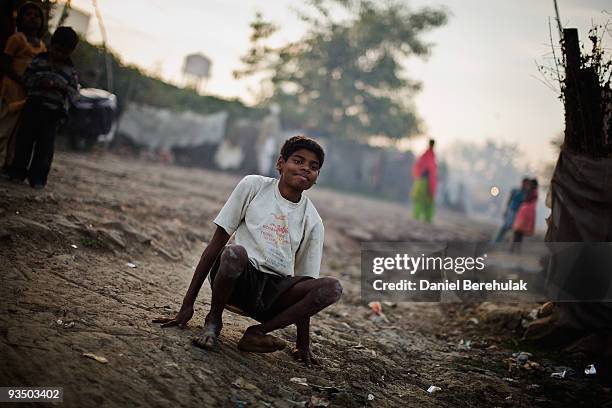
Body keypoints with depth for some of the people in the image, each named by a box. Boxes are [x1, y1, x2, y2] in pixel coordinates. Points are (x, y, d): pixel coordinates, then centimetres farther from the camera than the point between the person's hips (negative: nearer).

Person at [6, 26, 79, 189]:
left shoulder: (70, 70, 6)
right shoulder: (39, 60, 7)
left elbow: (74, 94, 4)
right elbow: (27, 77, 4)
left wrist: (63, 87, -15)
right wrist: (40, 82, -14)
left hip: (54, 111, 0)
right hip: (33, 105, 0)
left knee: (45, 144, -1)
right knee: (25, 138, 3)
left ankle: (37, 177, 5)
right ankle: (17, 171, 14)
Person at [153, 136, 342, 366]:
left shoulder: (312, 221, 5)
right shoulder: (253, 186, -1)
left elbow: (305, 284, 8)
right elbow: (216, 244, -2)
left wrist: (303, 345, 1)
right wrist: (188, 304, -6)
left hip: (275, 292, 3)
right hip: (240, 278, -2)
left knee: (332, 288, -24)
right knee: (235, 252, -38)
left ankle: (257, 333, -16)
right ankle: (213, 321, -9)